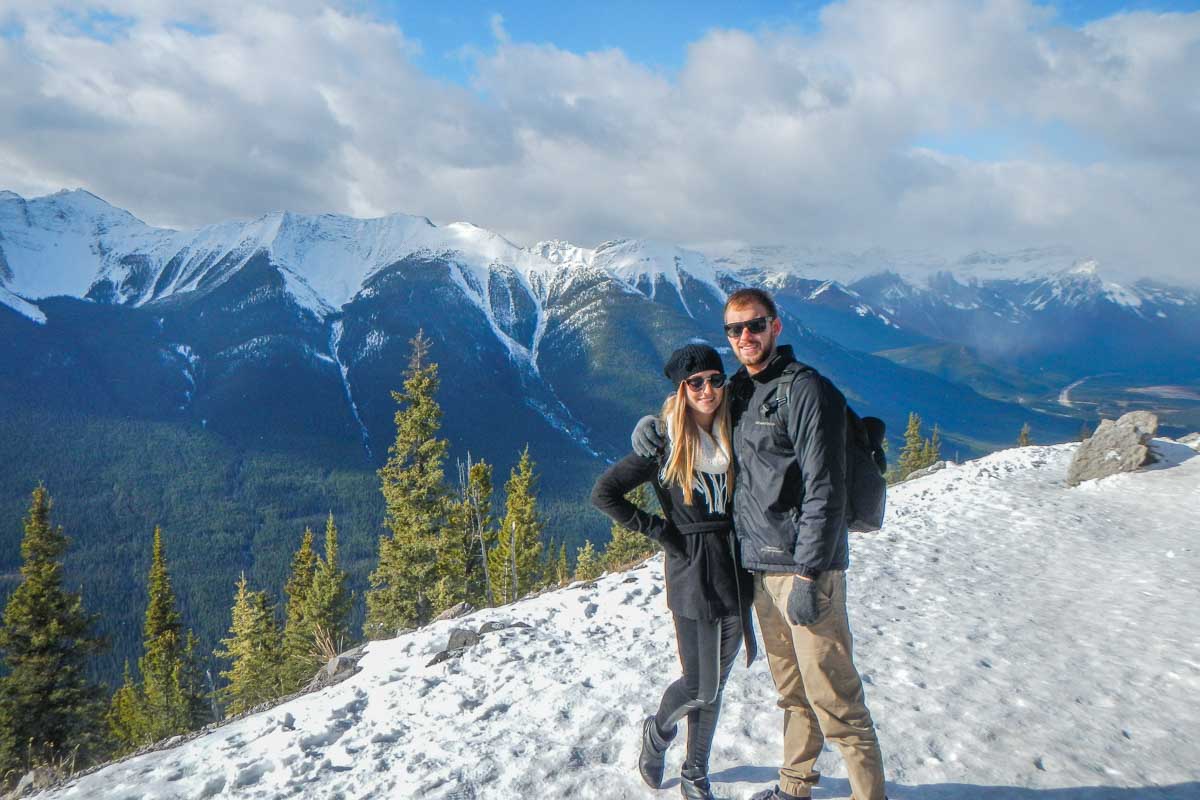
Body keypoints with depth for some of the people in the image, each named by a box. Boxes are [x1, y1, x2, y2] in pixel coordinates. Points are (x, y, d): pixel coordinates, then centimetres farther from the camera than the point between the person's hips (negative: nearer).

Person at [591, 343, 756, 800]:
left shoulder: (734, 436, 5)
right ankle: (657, 732, 34)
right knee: (700, 688, 1)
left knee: (715, 687, 14)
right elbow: (603, 494, -9)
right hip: (692, 578, -4)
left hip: (737, 575, 5)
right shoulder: (664, 444, -9)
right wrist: (658, 530, -10)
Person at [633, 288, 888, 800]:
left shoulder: (806, 390, -12)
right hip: (761, 567, 8)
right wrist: (653, 424, 10)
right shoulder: (738, 392, 11)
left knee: (832, 696, -2)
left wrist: (806, 575, -20)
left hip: (805, 567, -8)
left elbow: (823, 490, -17)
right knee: (791, 690, 20)